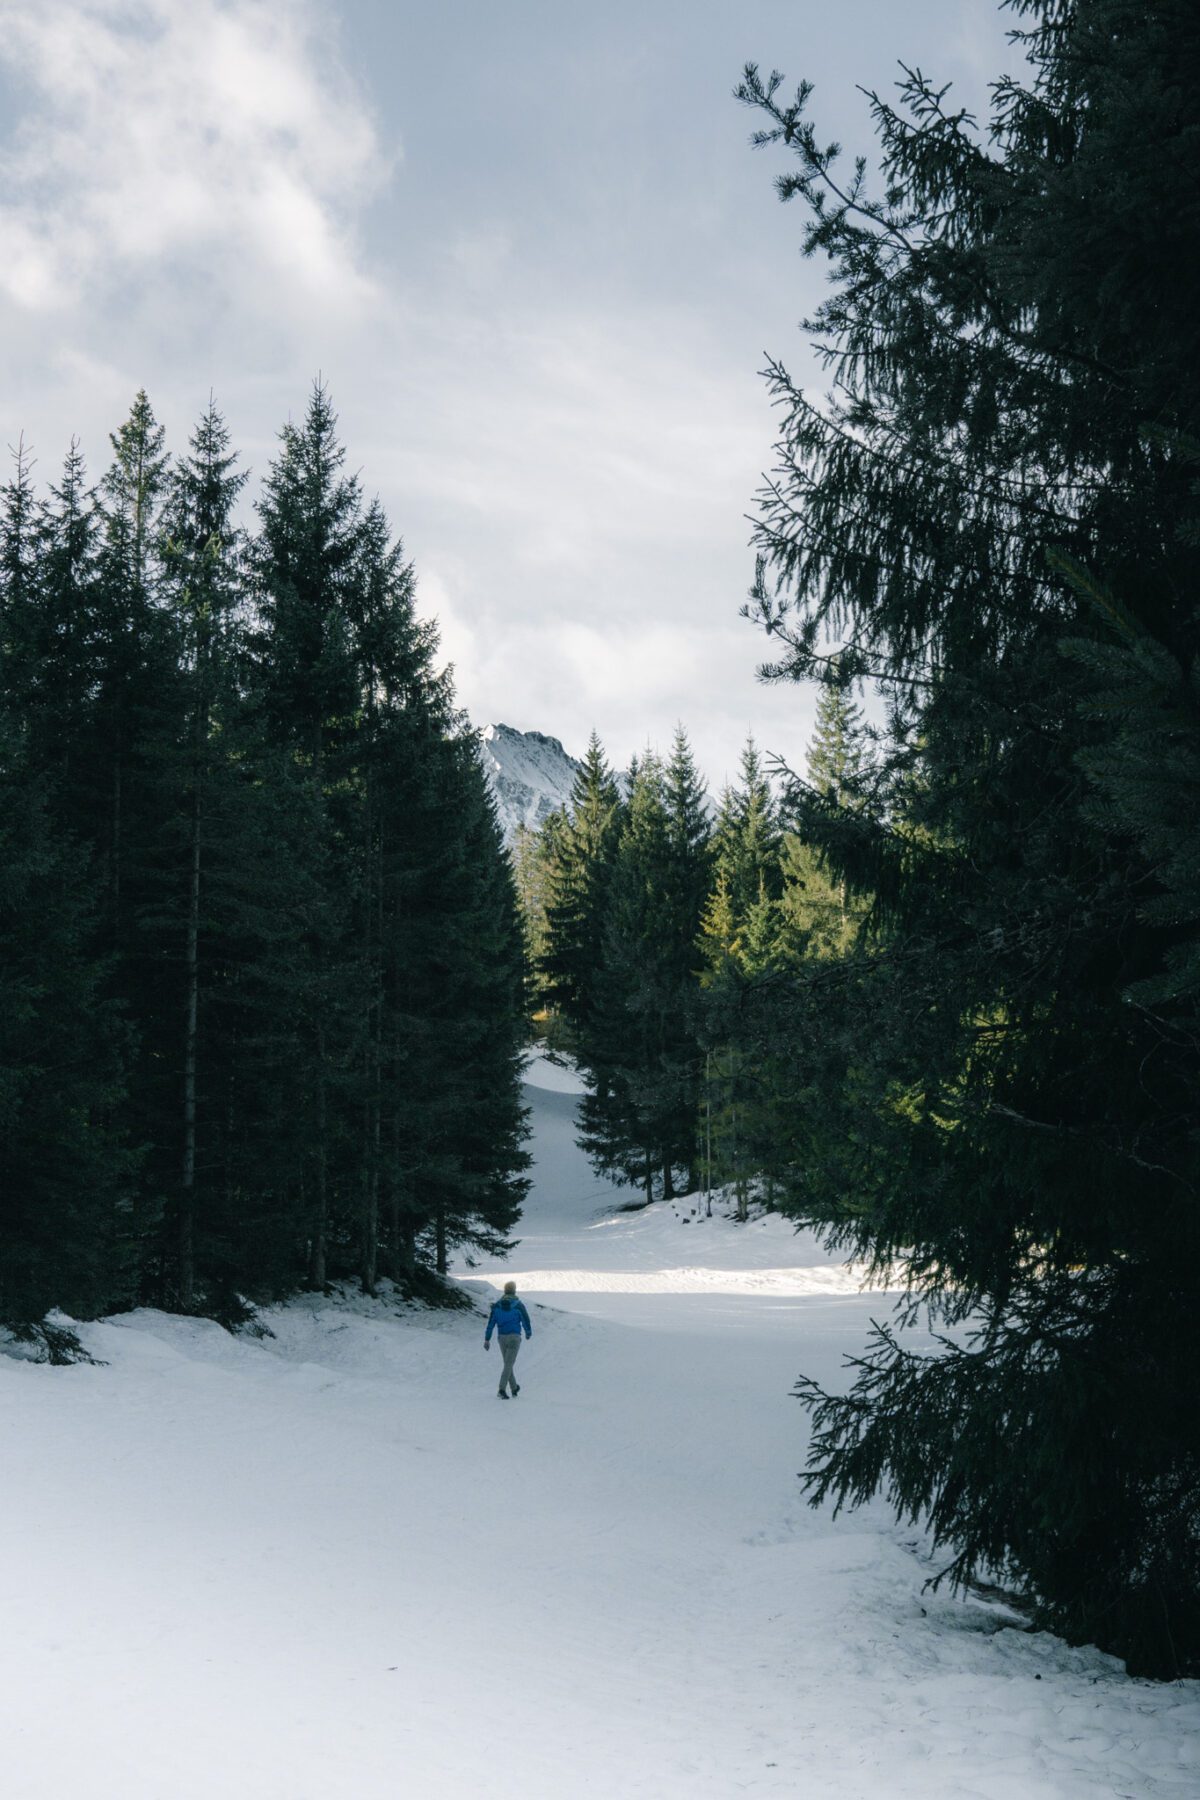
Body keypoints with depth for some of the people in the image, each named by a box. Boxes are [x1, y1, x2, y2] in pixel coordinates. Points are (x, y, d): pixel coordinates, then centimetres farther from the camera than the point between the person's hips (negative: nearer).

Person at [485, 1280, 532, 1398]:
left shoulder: (496, 1305, 2)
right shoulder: (518, 1305, -7)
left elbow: (491, 1323, 1)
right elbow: (525, 1320, -2)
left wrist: (487, 1339, 4)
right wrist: (529, 1333, 19)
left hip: (502, 1337, 4)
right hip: (514, 1337, -4)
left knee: (507, 1363, 18)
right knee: (508, 1364, -6)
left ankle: (514, 1388, 30)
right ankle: (502, 1389, -19)